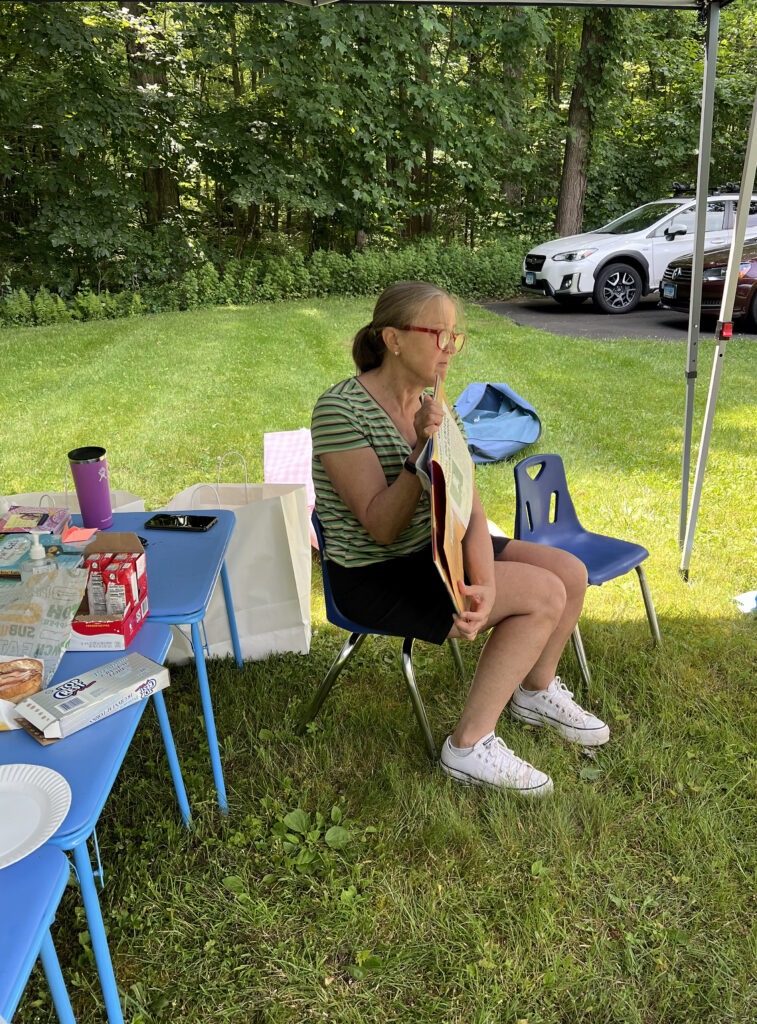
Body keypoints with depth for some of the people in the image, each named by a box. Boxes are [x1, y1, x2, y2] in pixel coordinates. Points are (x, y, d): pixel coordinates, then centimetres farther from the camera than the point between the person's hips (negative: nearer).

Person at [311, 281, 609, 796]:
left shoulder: (433, 405, 1)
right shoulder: (341, 408, -20)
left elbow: (469, 508, -9)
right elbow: (382, 528, -22)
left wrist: (486, 582, -24)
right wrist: (421, 450, -30)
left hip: (432, 551, 8)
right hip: (374, 577, -8)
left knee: (571, 572, 2)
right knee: (544, 594, -16)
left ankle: (536, 692, 28)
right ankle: (470, 746, -3)